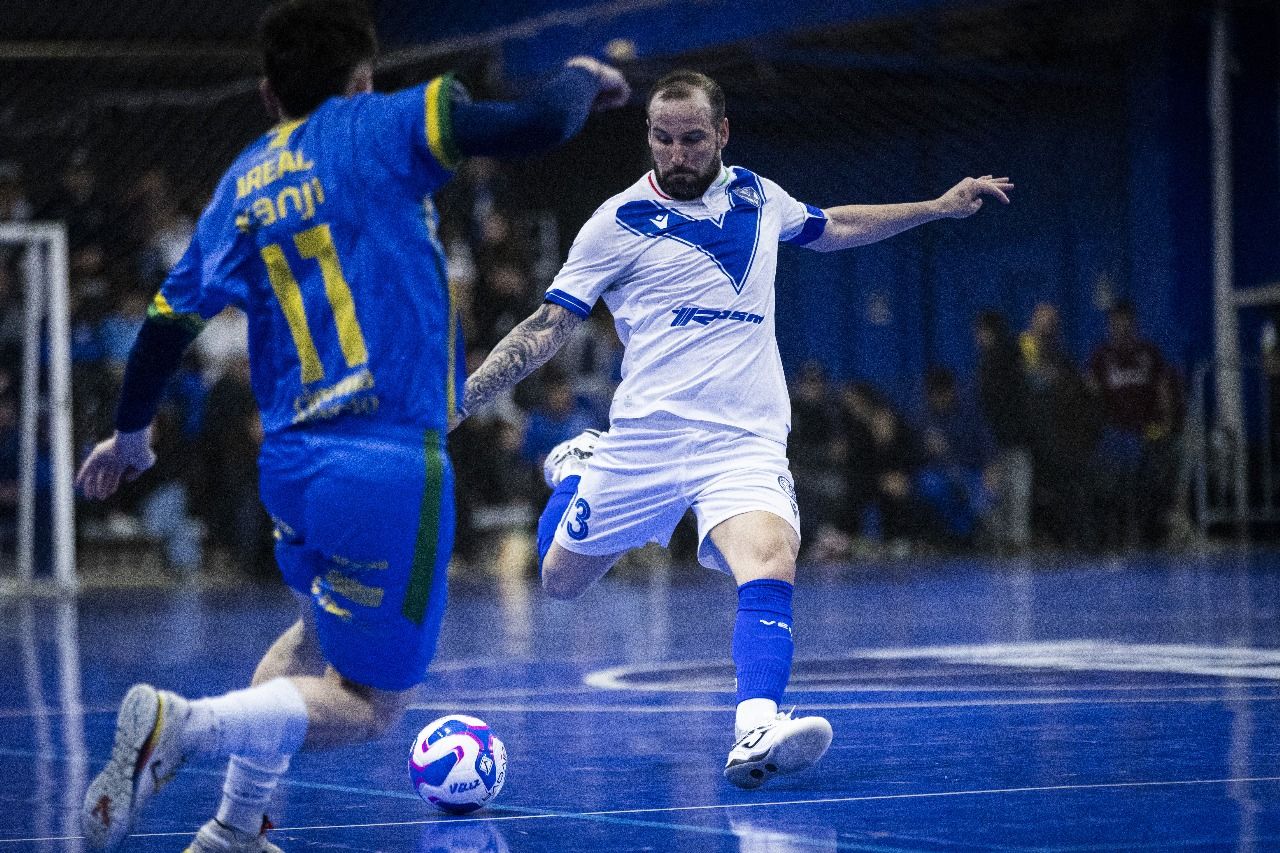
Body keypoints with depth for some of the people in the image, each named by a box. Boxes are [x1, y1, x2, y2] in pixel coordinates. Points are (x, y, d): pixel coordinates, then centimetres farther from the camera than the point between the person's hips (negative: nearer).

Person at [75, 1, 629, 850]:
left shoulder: (242, 182, 12)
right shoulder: (381, 127, -3)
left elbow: (167, 323, 14)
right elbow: (536, 126, -12)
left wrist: (130, 436, 30)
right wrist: (580, 79, 11)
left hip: (290, 460, 7)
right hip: (390, 459, -7)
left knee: (321, 636, 32)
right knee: (366, 704, -2)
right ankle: (185, 722, -24)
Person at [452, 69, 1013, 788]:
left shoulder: (756, 196, 12)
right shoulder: (621, 222, 0)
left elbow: (834, 228, 34)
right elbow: (548, 327, 2)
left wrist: (939, 207, 33)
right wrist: (458, 398, -7)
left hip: (747, 442, 1)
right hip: (645, 436, -1)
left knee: (771, 569, -27)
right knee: (560, 581, 10)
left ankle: (756, 734, -39)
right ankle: (574, 471, 42)